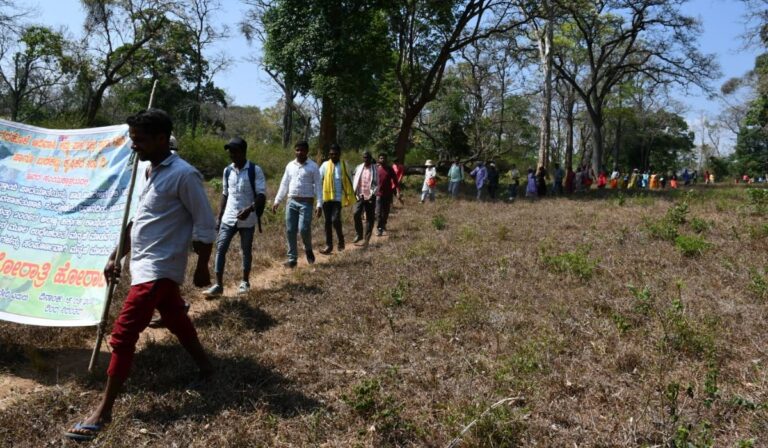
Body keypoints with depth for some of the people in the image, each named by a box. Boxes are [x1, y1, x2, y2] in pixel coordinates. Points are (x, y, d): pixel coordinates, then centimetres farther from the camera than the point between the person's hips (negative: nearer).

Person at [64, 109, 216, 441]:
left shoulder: (184, 175, -17)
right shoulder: (153, 172, 11)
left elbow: (205, 226, -14)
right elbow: (138, 221, 18)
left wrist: (202, 269, -10)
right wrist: (116, 257, 17)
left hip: (157, 269, -9)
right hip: (150, 266, 9)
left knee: (123, 334, -7)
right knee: (176, 321, 21)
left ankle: (103, 410, 3)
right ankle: (205, 368, 39)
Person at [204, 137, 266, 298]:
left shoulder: (255, 170, -10)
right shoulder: (227, 171, 6)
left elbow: (261, 195, -14)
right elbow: (225, 194, 13)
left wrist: (249, 209, -29)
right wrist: (219, 216, 10)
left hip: (247, 220, -4)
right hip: (228, 218, 4)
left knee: (246, 250, 10)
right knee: (220, 248, -2)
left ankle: (245, 281, 25)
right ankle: (218, 285, 2)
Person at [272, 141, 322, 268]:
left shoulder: (313, 166, -2)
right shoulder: (290, 165, 11)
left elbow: (318, 186, -4)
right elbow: (284, 184, 15)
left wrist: (319, 204, -13)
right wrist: (277, 201, 10)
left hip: (306, 202, -4)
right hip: (291, 202, 4)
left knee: (303, 229, -16)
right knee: (290, 231, 2)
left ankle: (308, 249, 14)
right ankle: (292, 259, 11)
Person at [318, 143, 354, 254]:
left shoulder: (344, 165, 2)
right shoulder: (325, 165, 3)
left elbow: (349, 182, 5)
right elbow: (318, 180, 1)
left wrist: (350, 198, 0)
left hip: (338, 198, -2)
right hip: (326, 197, 2)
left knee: (335, 220, -16)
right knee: (328, 222, 7)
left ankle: (341, 239, 9)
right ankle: (328, 245, 16)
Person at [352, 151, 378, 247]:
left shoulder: (374, 170, 0)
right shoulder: (358, 168, 7)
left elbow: (377, 184, 0)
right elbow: (355, 181, 11)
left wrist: (373, 194, -12)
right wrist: (355, 192, 0)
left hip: (370, 197, -2)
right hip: (360, 196, 2)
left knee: (369, 219, 1)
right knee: (356, 214, -16)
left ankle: (366, 239, 9)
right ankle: (358, 235, 1)